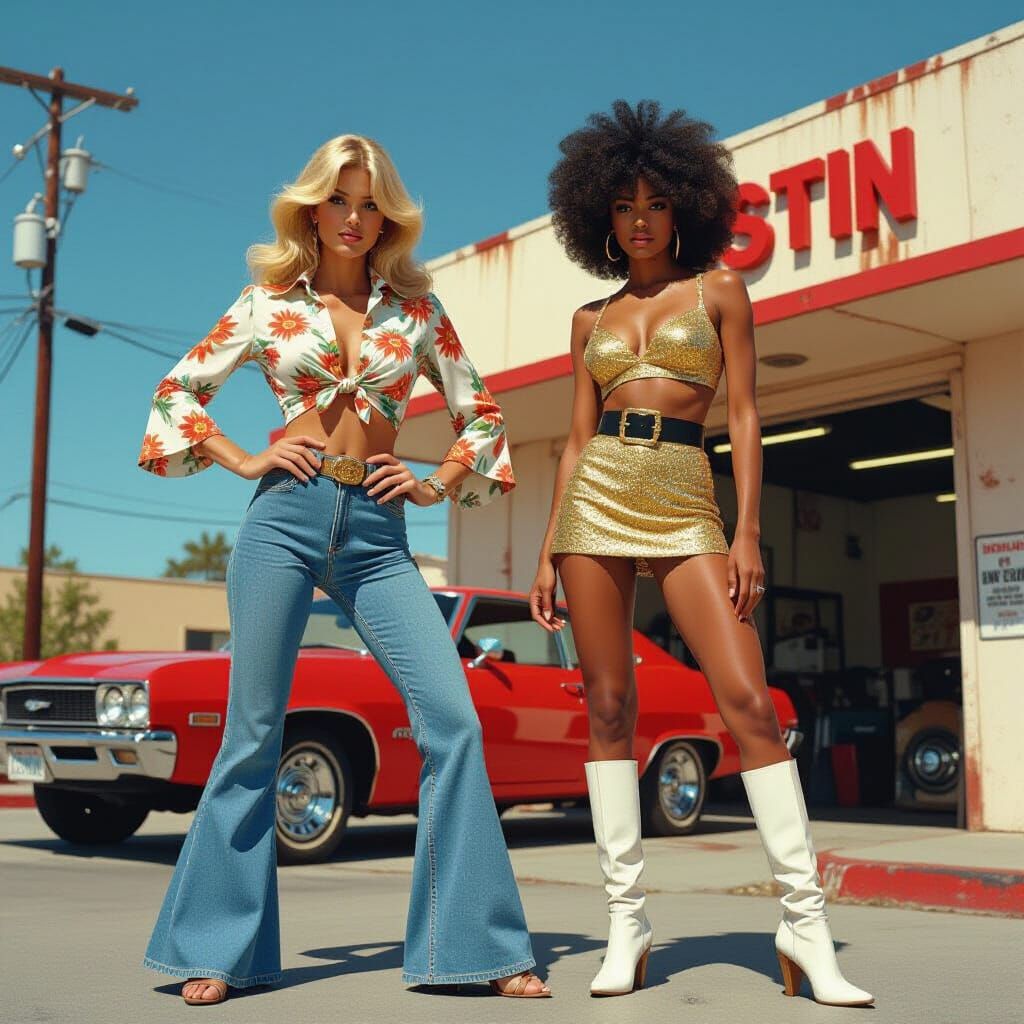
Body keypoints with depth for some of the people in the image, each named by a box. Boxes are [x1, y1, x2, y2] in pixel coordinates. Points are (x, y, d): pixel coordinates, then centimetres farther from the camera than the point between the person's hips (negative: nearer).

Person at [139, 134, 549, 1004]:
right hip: (286, 515, -1)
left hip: (377, 533, 1)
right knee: (254, 732, 1)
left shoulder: (416, 307, 12)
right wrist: (242, 462, 3)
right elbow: (178, 390, 14)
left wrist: (440, 486, 5)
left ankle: (482, 946, 0)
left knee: (452, 720, -9)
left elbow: (480, 411, 18)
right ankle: (217, 949, 16)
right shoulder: (269, 303, 9)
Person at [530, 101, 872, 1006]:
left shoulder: (718, 292, 10)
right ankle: (627, 918, 7)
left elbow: (745, 417, 3)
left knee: (749, 700, -13)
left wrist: (748, 532, -7)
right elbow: (578, 438, 15)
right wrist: (549, 551, 8)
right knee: (609, 709, 0)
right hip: (597, 501, 3)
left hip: (685, 507, -2)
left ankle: (805, 920, -6)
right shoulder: (591, 321, 16)